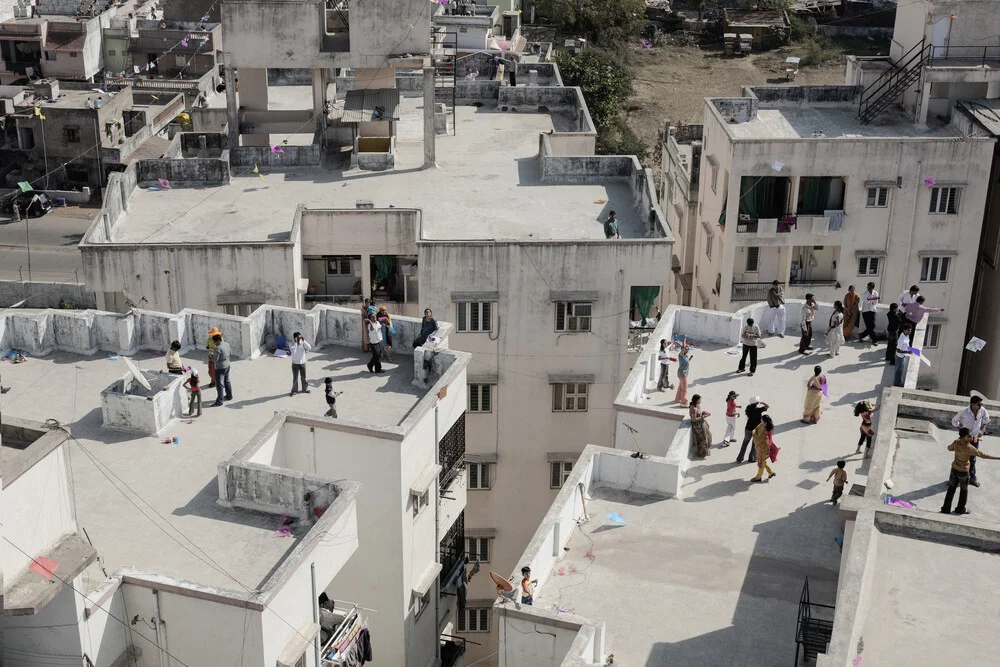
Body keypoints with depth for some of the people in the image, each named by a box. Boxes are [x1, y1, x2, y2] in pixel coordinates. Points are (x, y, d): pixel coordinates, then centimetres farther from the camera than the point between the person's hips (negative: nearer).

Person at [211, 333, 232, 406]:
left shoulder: (218, 348, -25)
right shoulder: (227, 344, 1)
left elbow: (215, 359, -22)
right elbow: (231, 353, 11)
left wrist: (212, 354, -5)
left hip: (220, 368, -9)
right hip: (227, 366, 9)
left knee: (219, 384, -2)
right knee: (227, 381, 23)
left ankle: (219, 401, 1)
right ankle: (229, 396, 36)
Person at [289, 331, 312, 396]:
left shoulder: (302, 343, -3)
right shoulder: (292, 345, -11)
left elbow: (309, 347, -16)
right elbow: (293, 351, -30)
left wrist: (304, 341, -24)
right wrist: (295, 342, -33)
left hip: (302, 363, 3)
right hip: (295, 363, -2)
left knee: (303, 377, 13)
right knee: (295, 378, 3)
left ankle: (305, 389, 28)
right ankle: (294, 390, 14)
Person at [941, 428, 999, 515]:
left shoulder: (956, 442, -12)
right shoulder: (969, 448, -28)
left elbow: (949, 448, 9)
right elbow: (982, 455, -25)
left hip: (954, 468, 5)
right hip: (963, 471, -5)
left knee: (951, 488, 16)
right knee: (964, 490, 17)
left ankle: (946, 509, 21)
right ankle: (961, 509, 32)